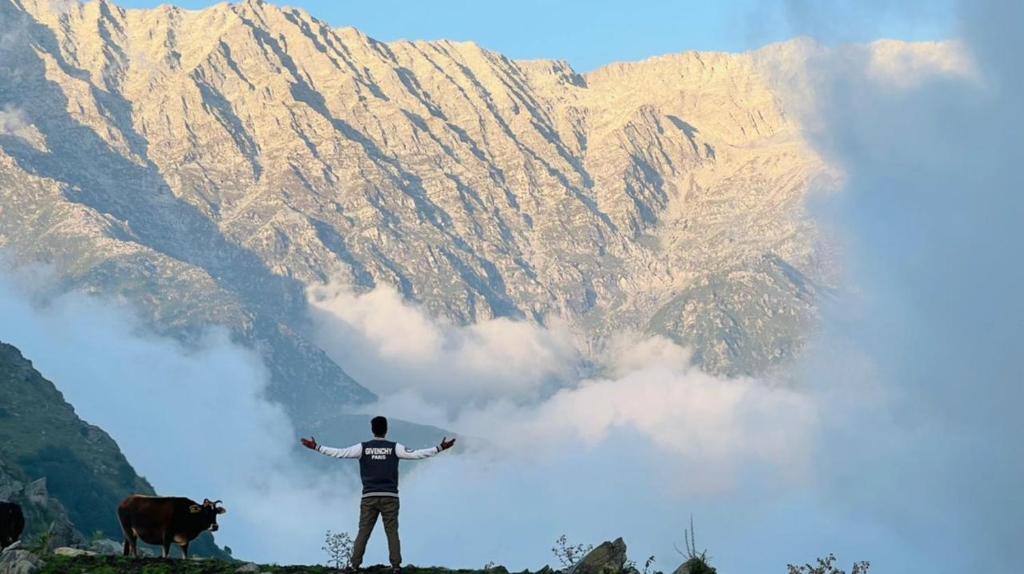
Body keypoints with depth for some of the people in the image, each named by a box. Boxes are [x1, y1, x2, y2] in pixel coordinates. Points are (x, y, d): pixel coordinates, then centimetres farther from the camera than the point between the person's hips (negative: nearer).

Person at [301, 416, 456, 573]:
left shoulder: (363, 448, 2)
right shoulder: (394, 448, 0)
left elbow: (339, 453, 0)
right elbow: (417, 454, -5)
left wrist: (316, 447, 8)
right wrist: (440, 448, -1)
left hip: (369, 497, 1)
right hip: (390, 497, -1)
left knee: (363, 532, 3)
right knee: (392, 532, 1)